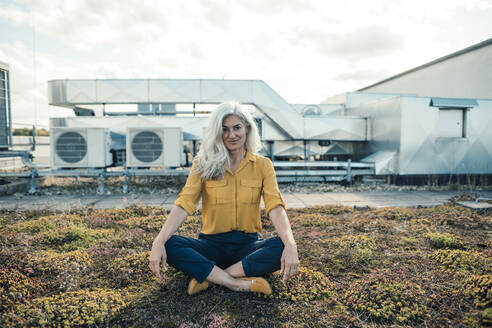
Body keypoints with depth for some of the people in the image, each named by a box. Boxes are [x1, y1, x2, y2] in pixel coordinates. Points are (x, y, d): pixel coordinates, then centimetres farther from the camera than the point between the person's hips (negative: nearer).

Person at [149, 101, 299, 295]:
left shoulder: (262, 165, 0)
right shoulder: (203, 164, 0)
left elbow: (275, 207, -12)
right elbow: (184, 204, -10)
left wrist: (290, 245, -30)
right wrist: (159, 241, -26)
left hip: (247, 244, 0)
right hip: (211, 243, 0)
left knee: (283, 246, -29)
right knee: (170, 245, -26)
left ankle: (208, 276, -24)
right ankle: (240, 284, -27)